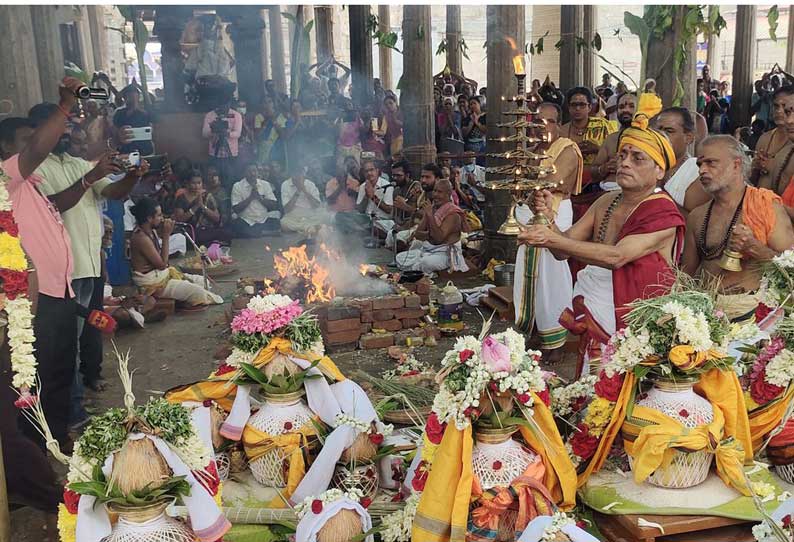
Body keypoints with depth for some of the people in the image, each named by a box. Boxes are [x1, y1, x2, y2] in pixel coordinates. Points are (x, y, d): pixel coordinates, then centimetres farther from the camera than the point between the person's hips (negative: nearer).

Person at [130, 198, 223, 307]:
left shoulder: (151, 231, 1)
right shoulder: (141, 238, -26)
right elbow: (162, 264, -23)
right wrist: (166, 236, -22)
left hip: (160, 274, 10)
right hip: (152, 283, -10)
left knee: (201, 281, 9)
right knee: (197, 291, -13)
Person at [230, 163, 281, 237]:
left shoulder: (265, 184, 9)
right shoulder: (237, 186, 1)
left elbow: (274, 205, 3)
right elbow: (236, 209, -6)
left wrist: (259, 197, -10)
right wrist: (251, 197, -13)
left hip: (264, 220, 1)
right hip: (245, 222, -1)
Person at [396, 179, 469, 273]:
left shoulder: (453, 213, -13)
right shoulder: (431, 208, 9)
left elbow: (439, 238, -23)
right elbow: (417, 234, 6)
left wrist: (431, 216, -26)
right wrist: (430, 234, -15)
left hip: (446, 252, -7)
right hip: (427, 249, 7)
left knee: (427, 263, -37)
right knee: (400, 257, -11)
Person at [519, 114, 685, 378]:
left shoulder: (663, 213, -14)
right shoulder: (606, 202, 5)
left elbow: (617, 257, -28)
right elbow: (563, 251, 1)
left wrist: (553, 240, -33)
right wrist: (548, 218, -19)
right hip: (594, 325, 6)